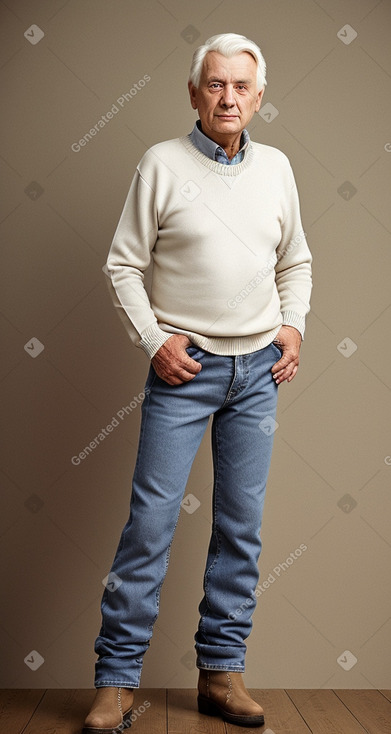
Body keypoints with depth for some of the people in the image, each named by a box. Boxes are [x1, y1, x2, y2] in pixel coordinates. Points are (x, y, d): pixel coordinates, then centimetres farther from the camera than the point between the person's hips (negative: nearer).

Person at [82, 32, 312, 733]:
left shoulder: (276, 167, 9)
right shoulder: (162, 163, -3)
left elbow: (296, 261, 19)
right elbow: (123, 265, -1)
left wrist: (293, 325, 5)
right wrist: (153, 340, -9)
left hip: (259, 368, 4)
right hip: (185, 366, -4)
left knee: (242, 524, 7)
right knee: (151, 521, -5)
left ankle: (221, 671, 20)